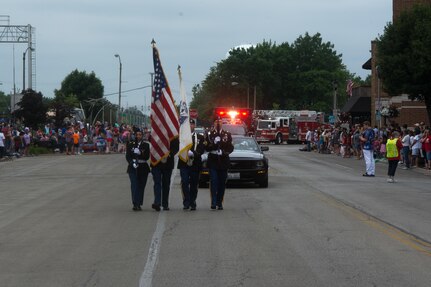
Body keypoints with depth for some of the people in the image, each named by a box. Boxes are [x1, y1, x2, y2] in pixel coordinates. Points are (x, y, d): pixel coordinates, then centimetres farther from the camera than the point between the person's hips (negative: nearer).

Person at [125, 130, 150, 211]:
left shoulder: (146, 145, 7)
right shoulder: (130, 144, 7)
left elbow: (147, 156, 0)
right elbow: (127, 156, 3)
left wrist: (140, 153, -17)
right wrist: (132, 163, -14)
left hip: (143, 168, 1)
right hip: (133, 168, -1)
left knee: (141, 186, 1)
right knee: (134, 185, -12)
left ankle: (139, 204, 9)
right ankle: (135, 204, -18)